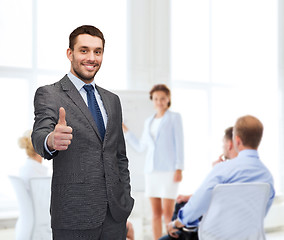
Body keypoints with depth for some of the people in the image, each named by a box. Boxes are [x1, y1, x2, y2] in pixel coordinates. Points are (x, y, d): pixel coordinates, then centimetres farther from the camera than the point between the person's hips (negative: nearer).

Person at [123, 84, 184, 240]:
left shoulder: (174, 118, 3)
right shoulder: (149, 122, 18)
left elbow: (179, 143, -3)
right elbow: (140, 147, 22)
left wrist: (179, 168, -13)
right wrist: (125, 130, 19)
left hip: (169, 169, -5)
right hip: (152, 169, 5)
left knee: (167, 212, -11)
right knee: (156, 213, 4)